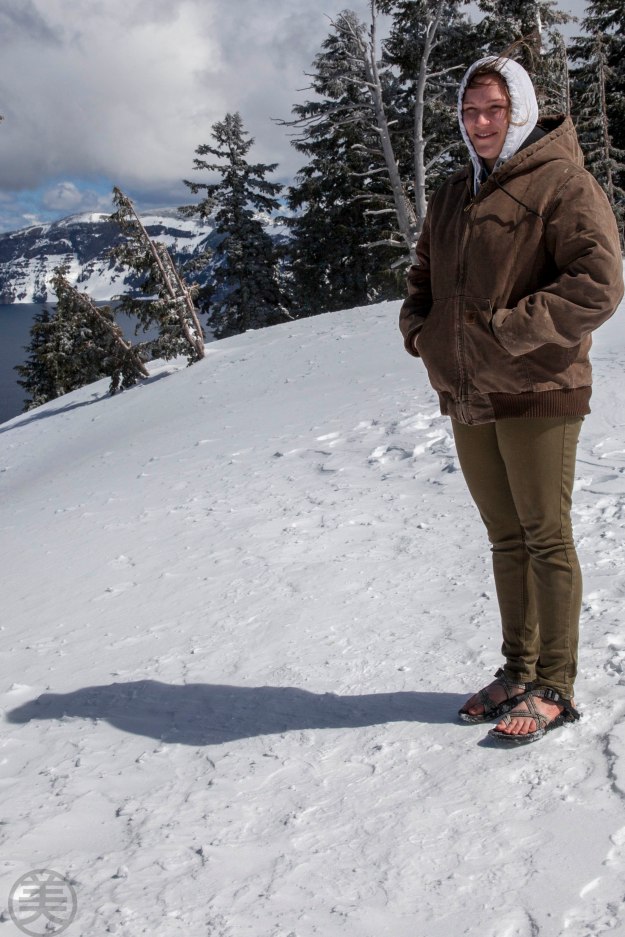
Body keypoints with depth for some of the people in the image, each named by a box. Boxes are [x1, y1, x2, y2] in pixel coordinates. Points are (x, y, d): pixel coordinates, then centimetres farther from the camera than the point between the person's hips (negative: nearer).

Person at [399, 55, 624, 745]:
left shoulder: (560, 183, -7)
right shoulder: (452, 196, 16)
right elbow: (423, 280, 27)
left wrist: (504, 331, -20)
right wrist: (420, 332, 6)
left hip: (536, 393, -7)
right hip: (467, 398, 7)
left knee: (545, 539, 0)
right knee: (506, 539, 14)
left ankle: (554, 688, 11)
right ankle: (518, 671, 25)